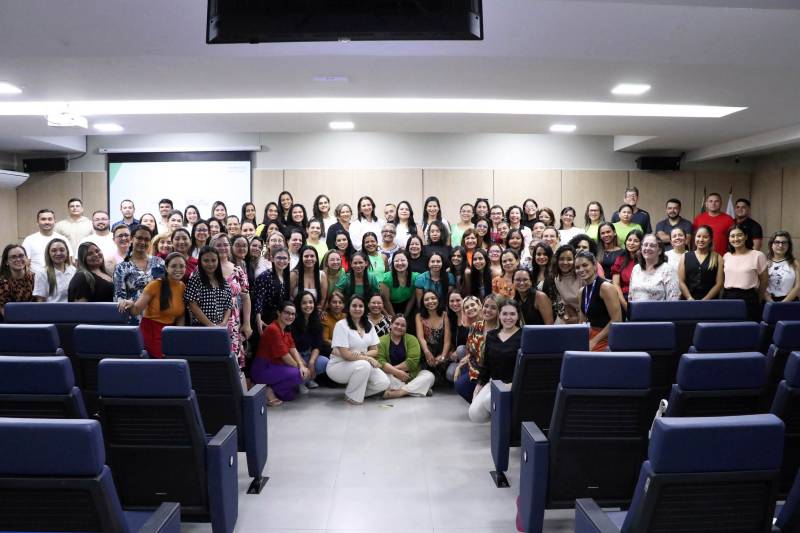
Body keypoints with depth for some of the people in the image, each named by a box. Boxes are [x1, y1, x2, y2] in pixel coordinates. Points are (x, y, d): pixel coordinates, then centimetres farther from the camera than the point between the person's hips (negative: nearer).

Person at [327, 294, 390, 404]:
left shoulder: (369, 325, 4)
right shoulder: (341, 325, -15)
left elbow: (374, 350, 3)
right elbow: (345, 354, -21)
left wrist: (363, 355, -18)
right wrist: (368, 358, -19)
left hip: (363, 364, 6)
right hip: (338, 366, -6)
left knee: (384, 383, -15)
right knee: (364, 365, -35)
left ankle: (358, 390, 9)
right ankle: (352, 396, -11)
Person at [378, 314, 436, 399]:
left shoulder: (412, 339, 2)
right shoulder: (382, 341, 2)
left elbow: (413, 361, -11)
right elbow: (380, 361, -13)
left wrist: (393, 368, -17)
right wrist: (396, 372, -26)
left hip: (411, 375, 1)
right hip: (392, 377, -1)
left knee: (429, 376, -22)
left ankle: (399, 392, -33)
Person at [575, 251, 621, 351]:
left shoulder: (605, 287, -13)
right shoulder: (582, 291, 9)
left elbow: (617, 320, -17)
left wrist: (594, 341, -17)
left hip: (606, 339, -7)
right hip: (590, 335, 7)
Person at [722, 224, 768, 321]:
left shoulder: (757, 255, -1)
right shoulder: (726, 256, 11)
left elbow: (764, 280, 6)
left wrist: (758, 300, 12)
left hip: (748, 298, -3)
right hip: (728, 297, 3)